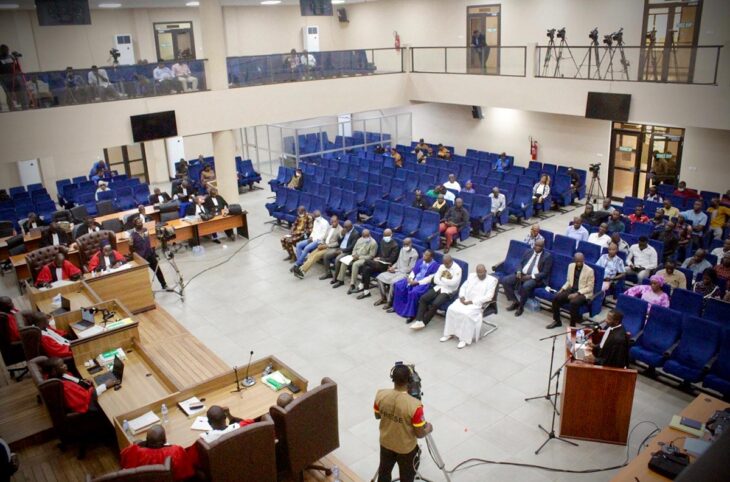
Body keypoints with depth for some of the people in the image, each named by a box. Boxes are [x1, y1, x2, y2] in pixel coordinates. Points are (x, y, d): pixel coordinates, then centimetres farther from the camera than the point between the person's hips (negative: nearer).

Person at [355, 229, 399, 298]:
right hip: (380, 262, 7)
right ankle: (366, 291, -16)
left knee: (367, 262, -23)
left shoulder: (395, 245, -12)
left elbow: (391, 259, -15)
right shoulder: (382, 241, 11)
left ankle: (362, 286, -12)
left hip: (387, 265, -7)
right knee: (367, 269, -23)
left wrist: (379, 259, -14)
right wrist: (378, 258, -3)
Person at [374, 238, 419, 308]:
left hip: (405, 273, -8)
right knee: (380, 277, -10)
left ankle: (390, 301, -17)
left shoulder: (414, 254, -12)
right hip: (396, 270, 8)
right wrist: (392, 267, -3)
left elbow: (410, 269, -15)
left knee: (393, 282, -35)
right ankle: (383, 297, 2)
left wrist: (395, 270, -15)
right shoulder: (402, 250, 12)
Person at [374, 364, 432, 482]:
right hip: (406, 448, -4)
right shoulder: (414, 405, -36)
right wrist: (428, 428, -1)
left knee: (384, 471, 29)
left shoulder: (380, 395, -23)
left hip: (385, 443, 4)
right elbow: (420, 434, -22)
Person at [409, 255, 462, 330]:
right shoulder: (442, 266, 9)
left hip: (448, 291, -6)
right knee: (423, 298, -16)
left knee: (435, 304, -29)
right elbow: (436, 280, 2)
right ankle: (419, 321, -21)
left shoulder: (457, 269, -10)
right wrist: (447, 282, -13)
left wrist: (442, 279, -9)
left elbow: (454, 283, -22)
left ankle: (423, 322, -14)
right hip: (438, 287, 6)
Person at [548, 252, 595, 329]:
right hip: (571, 289, 6)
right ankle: (557, 321, -2)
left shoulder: (589, 270, -13)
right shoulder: (571, 266, 4)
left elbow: (589, 288, -12)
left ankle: (572, 325, -20)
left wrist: (577, 293, -23)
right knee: (556, 297, -18)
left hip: (583, 293, -6)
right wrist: (562, 289, -3)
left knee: (574, 302, -36)